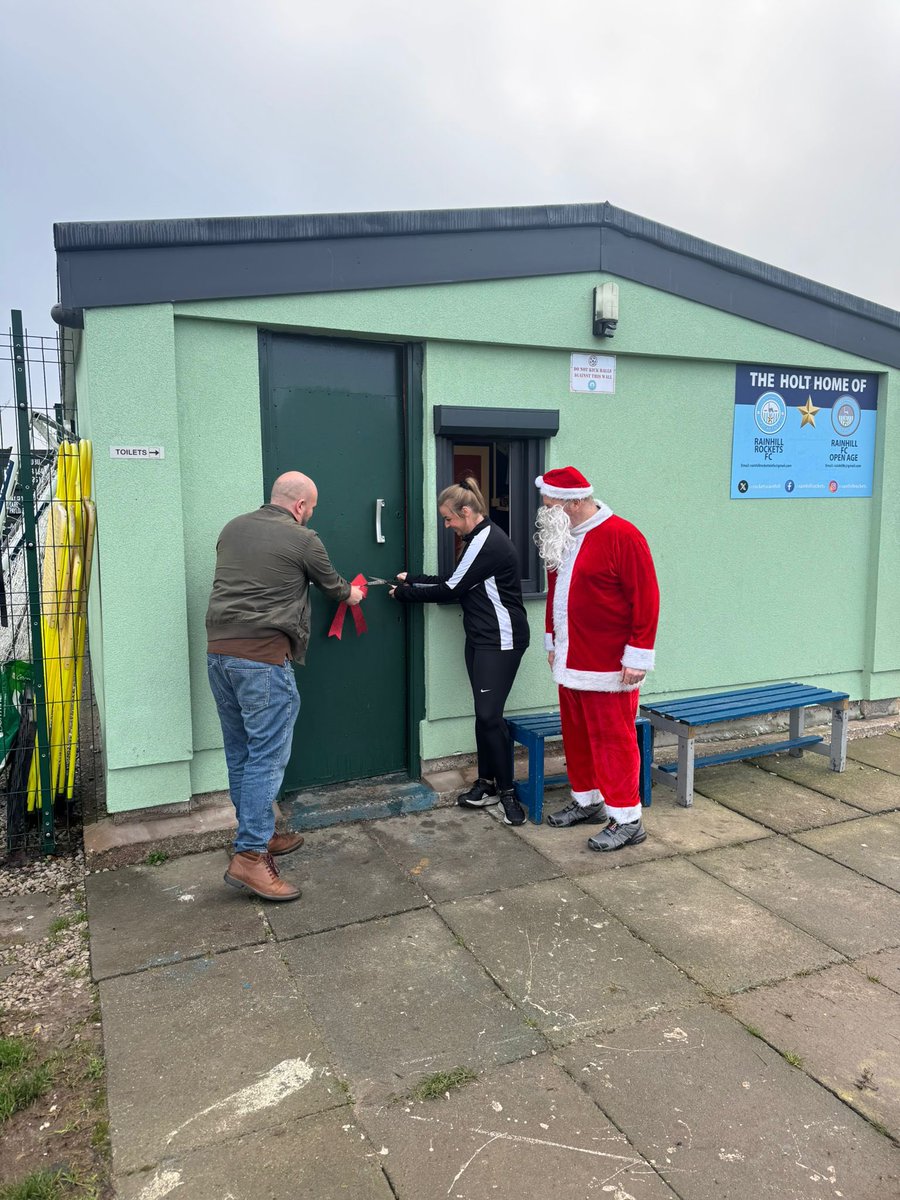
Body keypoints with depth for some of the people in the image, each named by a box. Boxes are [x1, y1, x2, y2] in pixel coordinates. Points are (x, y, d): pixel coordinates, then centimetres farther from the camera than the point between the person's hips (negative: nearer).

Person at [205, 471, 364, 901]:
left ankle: (259, 834, 27)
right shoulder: (303, 540, -3)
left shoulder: (233, 528, 14)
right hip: (263, 656, -7)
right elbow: (331, 585, 13)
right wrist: (351, 595, 35)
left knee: (239, 753, 14)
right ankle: (249, 857, -3)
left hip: (218, 651, 7)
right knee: (267, 756, -3)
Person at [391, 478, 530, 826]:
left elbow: (451, 590, -15)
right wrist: (411, 580, 11)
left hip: (501, 641, -10)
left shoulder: (488, 543, -18)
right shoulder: (478, 539, 14)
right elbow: (455, 586, 15)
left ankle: (506, 790, 3)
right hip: (480, 639, 10)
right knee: (484, 714, 11)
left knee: (489, 715, -10)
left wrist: (405, 593, -4)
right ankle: (487, 783, 19)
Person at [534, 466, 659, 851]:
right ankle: (586, 801, 31)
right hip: (570, 661, 8)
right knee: (576, 734, 15)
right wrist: (552, 640, 20)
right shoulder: (560, 538, 10)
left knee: (612, 739, -2)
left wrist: (637, 655, -17)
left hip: (609, 665, -8)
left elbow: (646, 599, -16)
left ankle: (627, 819, 10)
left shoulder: (623, 537, -15)